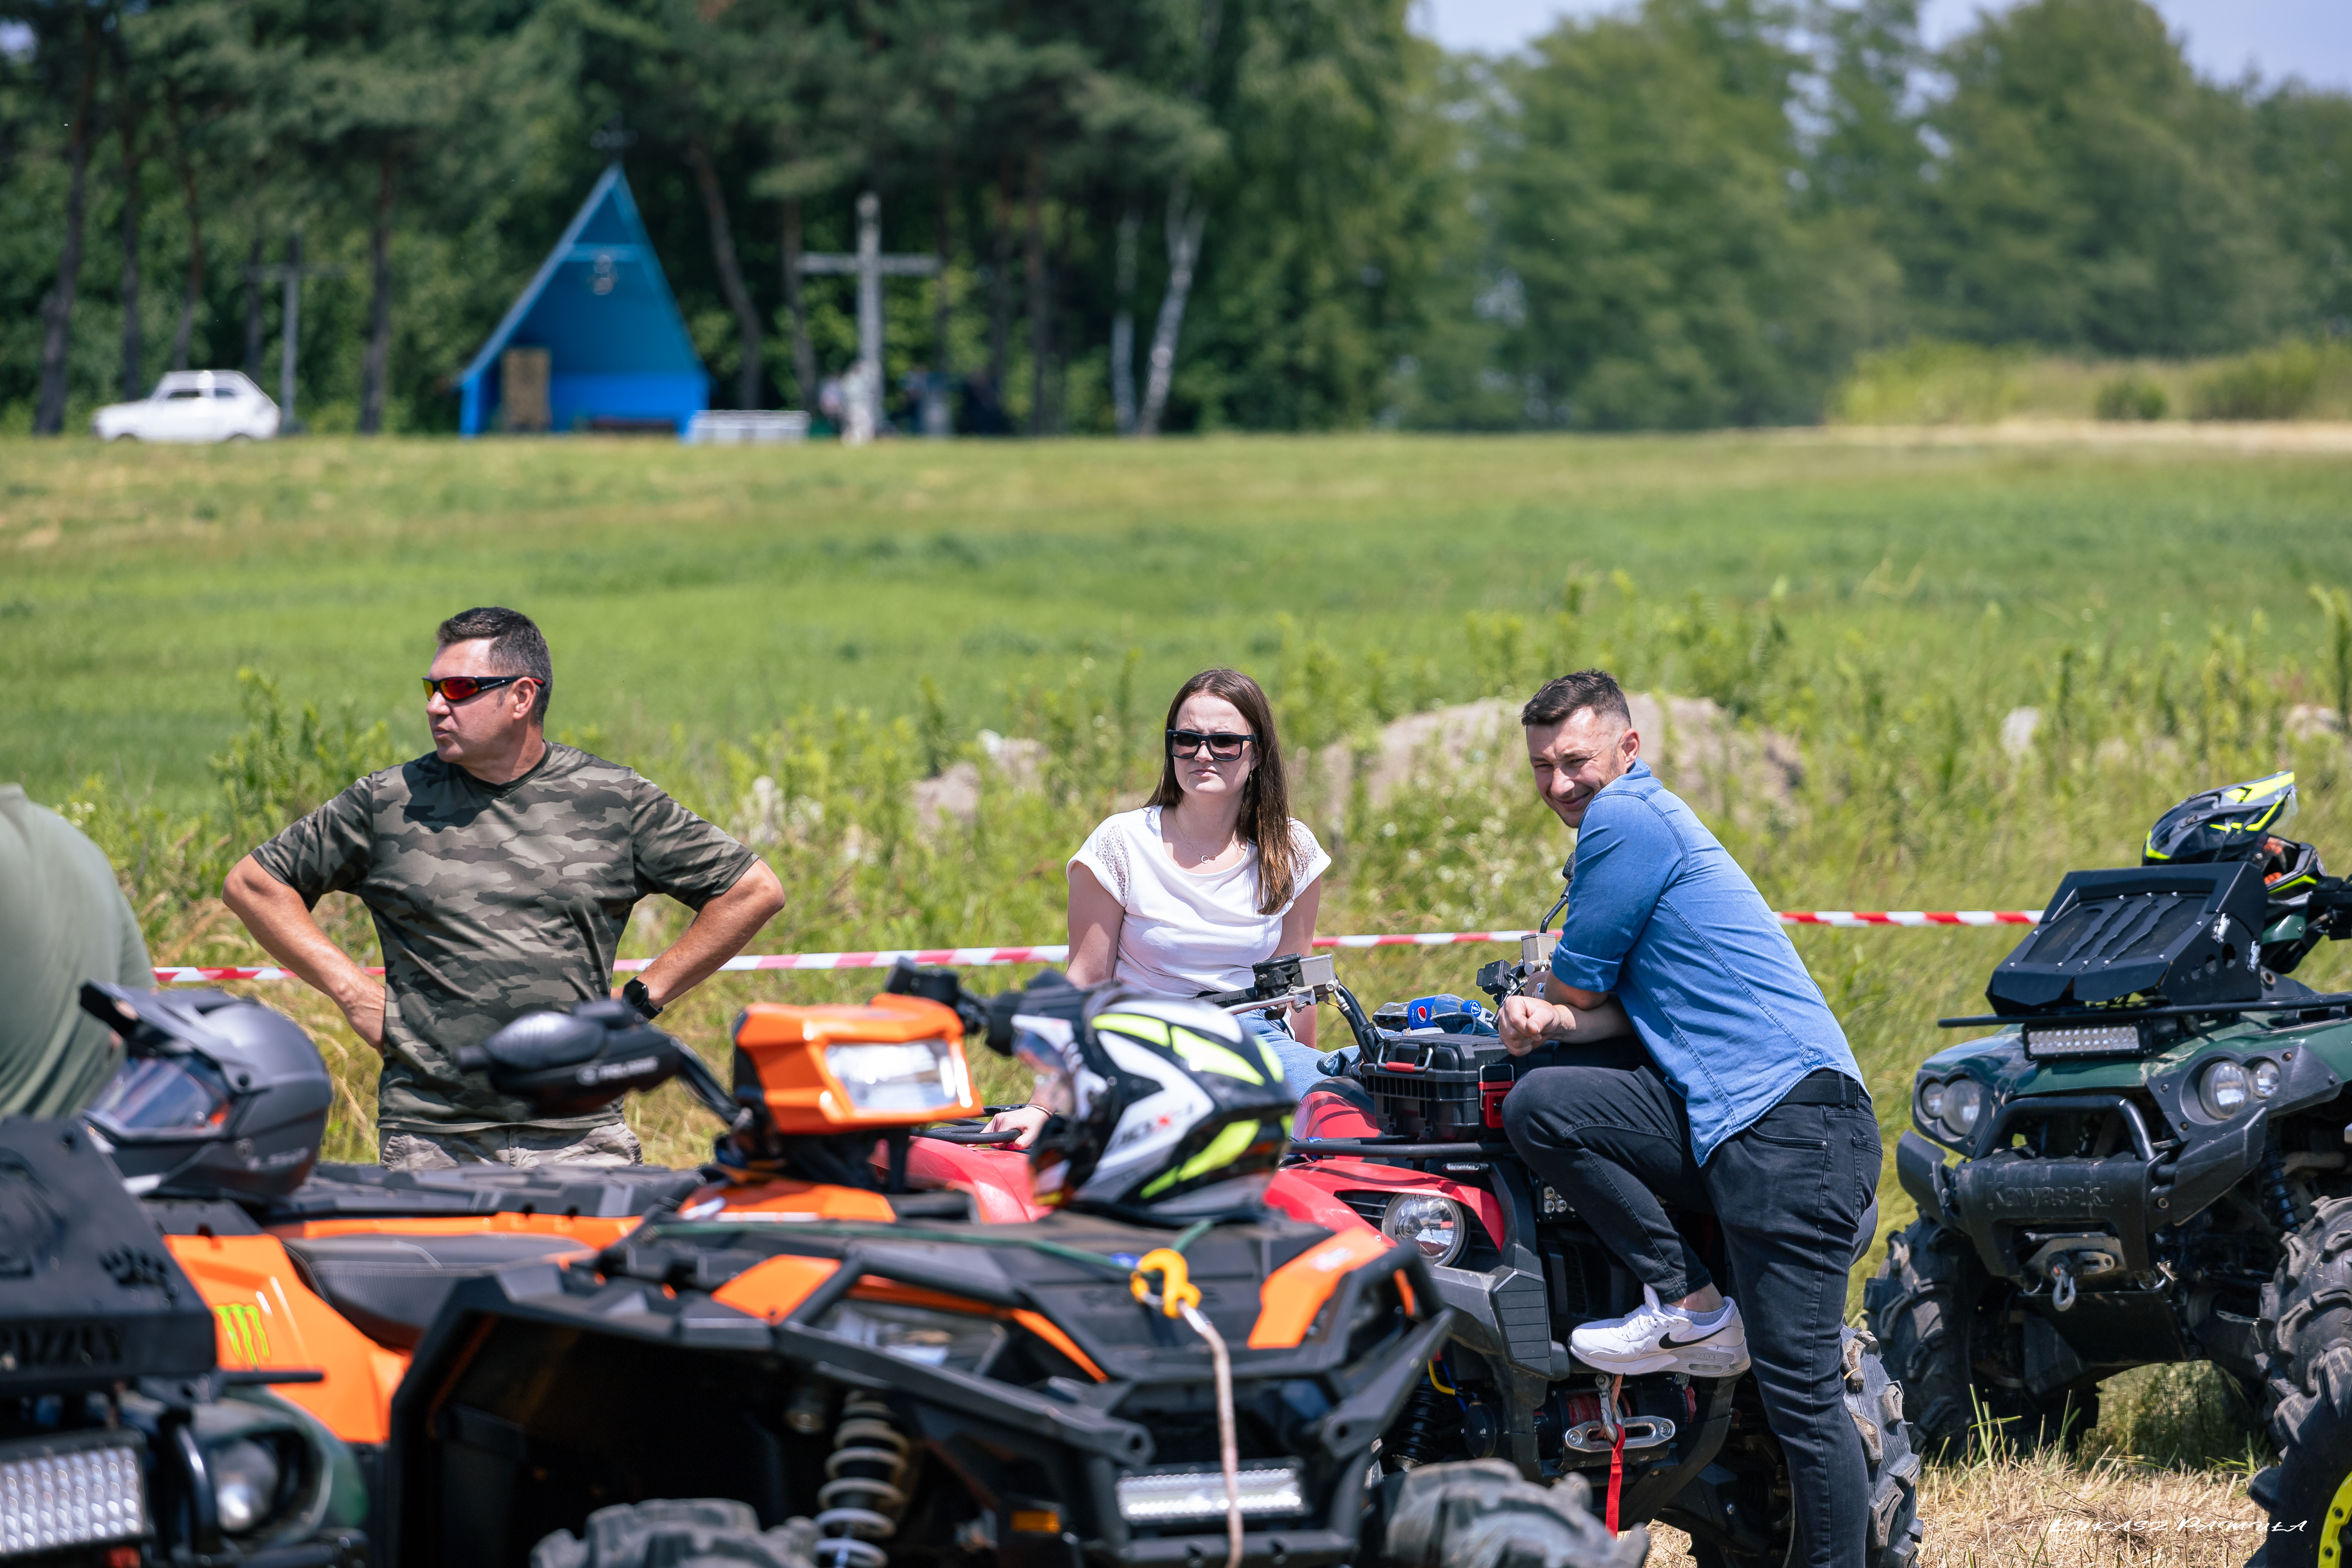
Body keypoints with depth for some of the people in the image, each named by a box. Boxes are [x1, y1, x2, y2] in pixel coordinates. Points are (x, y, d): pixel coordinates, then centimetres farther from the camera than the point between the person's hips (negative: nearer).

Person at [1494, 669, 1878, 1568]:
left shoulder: (1625, 819, -4)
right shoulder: (1644, 820, 25)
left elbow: (1581, 980, -1)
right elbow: (1615, 1005, 21)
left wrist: (1545, 996, 23)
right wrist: (1547, 1017, 0)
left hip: (1789, 1118, -10)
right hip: (1710, 1114, 10)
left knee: (1797, 1392, -11)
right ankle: (1691, 1307, -4)